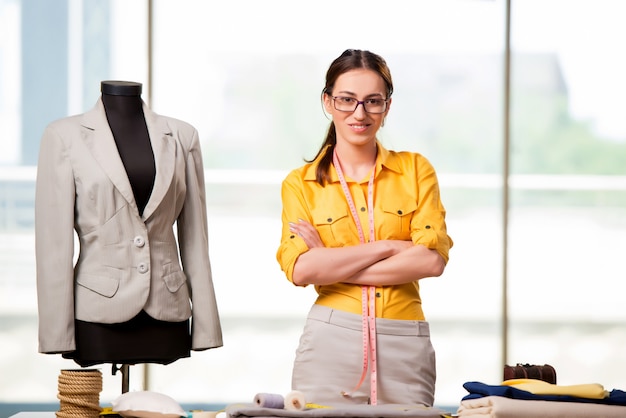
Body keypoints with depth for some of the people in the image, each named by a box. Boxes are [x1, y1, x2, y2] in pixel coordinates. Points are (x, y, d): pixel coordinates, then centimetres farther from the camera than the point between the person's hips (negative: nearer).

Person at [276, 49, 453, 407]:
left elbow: (433, 259, -6)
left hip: (406, 349, 1)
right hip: (330, 343, -1)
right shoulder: (300, 184, 6)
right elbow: (300, 269, -9)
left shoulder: (416, 170, 7)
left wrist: (333, 265, -9)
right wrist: (389, 247, -12)